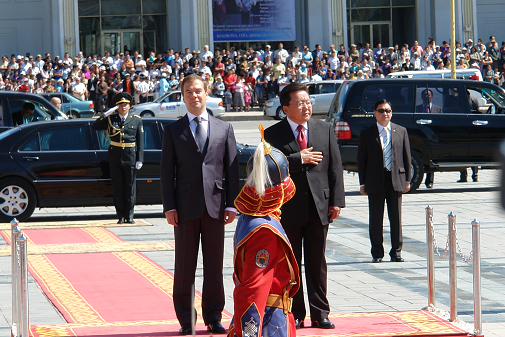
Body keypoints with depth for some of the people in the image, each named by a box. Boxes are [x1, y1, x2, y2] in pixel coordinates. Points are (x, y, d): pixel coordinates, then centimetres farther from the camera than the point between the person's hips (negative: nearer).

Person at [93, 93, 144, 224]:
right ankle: (120, 216, 9)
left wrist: (139, 159, -4)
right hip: (115, 156, 1)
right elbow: (96, 126, -4)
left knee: (130, 186, 2)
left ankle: (129, 215, 9)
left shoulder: (136, 120, 3)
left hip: (130, 156, -1)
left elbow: (140, 142, 2)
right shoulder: (111, 118, 6)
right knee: (117, 187, 4)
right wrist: (106, 113, -9)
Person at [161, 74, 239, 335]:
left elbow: (232, 169, 7)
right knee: (184, 267, 2)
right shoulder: (173, 131, 6)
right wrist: (169, 207, -6)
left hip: (214, 206, 1)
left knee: (214, 266, 5)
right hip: (186, 207, -1)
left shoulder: (224, 129, 9)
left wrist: (231, 204, -1)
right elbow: (167, 172, 3)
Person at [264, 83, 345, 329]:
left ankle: (320, 314, 12)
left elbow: (335, 167, 6)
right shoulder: (273, 134, -2)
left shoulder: (325, 130, 8)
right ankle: (294, 315, 11)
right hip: (288, 207, -2)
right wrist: (299, 159, -16)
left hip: (319, 206, 2)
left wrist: (336, 201, 0)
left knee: (317, 263, 7)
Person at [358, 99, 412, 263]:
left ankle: (396, 252, 12)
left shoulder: (401, 131, 8)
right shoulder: (367, 134, 3)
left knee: (396, 218, 4)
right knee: (375, 219, 3)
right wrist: (363, 183, -3)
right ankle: (377, 253, 11)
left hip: (396, 180, 1)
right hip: (375, 182, -1)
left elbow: (407, 157, 9)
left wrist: (407, 180, 3)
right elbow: (361, 160, 2)